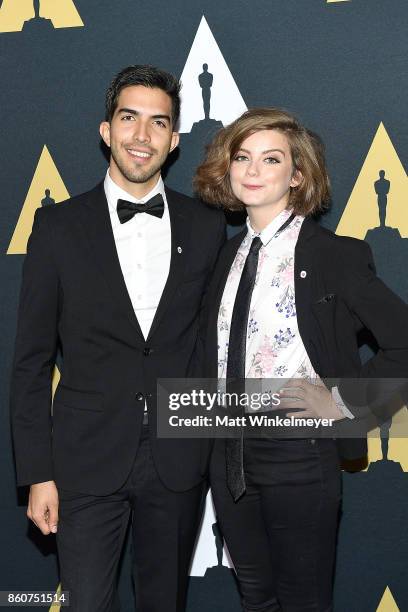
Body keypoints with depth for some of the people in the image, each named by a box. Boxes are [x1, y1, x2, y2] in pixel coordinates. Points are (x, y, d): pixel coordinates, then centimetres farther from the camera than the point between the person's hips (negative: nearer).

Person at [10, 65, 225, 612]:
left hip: (178, 463, 2)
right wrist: (37, 473, -5)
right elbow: (31, 361, -2)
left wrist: (214, 443, 6)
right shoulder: (58, 226, -3)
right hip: (87, 462, -1)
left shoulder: (207, 226, 2)